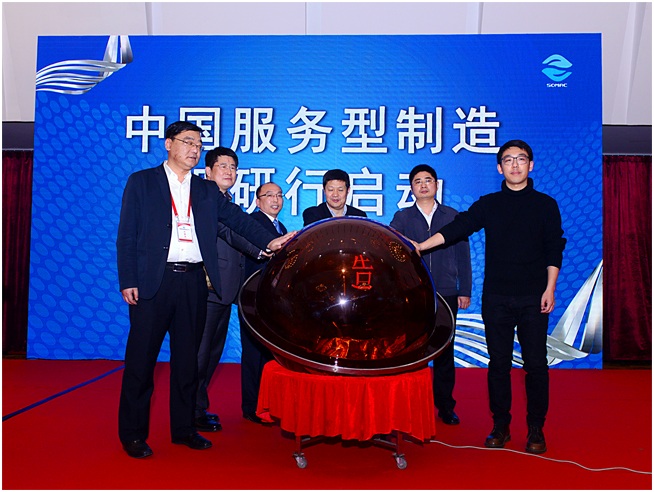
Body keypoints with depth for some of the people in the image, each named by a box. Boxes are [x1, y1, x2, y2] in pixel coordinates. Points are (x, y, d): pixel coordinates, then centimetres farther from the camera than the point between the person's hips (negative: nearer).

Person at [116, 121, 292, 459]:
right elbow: (126, 236, 0)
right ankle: (132, 434, 15)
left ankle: (183, 428, 23)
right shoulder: (141, 182, 5)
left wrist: (268, 241, -10)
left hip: (193, 282, 4)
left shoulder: (207, 190, 15)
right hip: (153, 282, -3)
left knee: (187, 357, 10)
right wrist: (128, 281, -8)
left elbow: (237, 218, 6)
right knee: (141, 358, 2)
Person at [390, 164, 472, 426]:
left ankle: (445, 405, 18)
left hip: (446, 294, 1)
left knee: (444, 350, 6)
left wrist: (465, 291, 4)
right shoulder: (402, 217, 8)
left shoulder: (453, 216, 9)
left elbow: (463, 256, 8)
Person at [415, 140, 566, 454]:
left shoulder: (545, 205, 6)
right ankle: (500, 425, 18)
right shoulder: (488, 204, 7)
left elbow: (554, 251, 5)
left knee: (536, 363, 2)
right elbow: (456, 228, -3)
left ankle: (536, 429, 16)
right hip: (496, 297, 1)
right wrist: (420, 246, -14)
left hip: (533, 298, -1)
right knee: (498, 363, 6)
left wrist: (549, 289, -3)